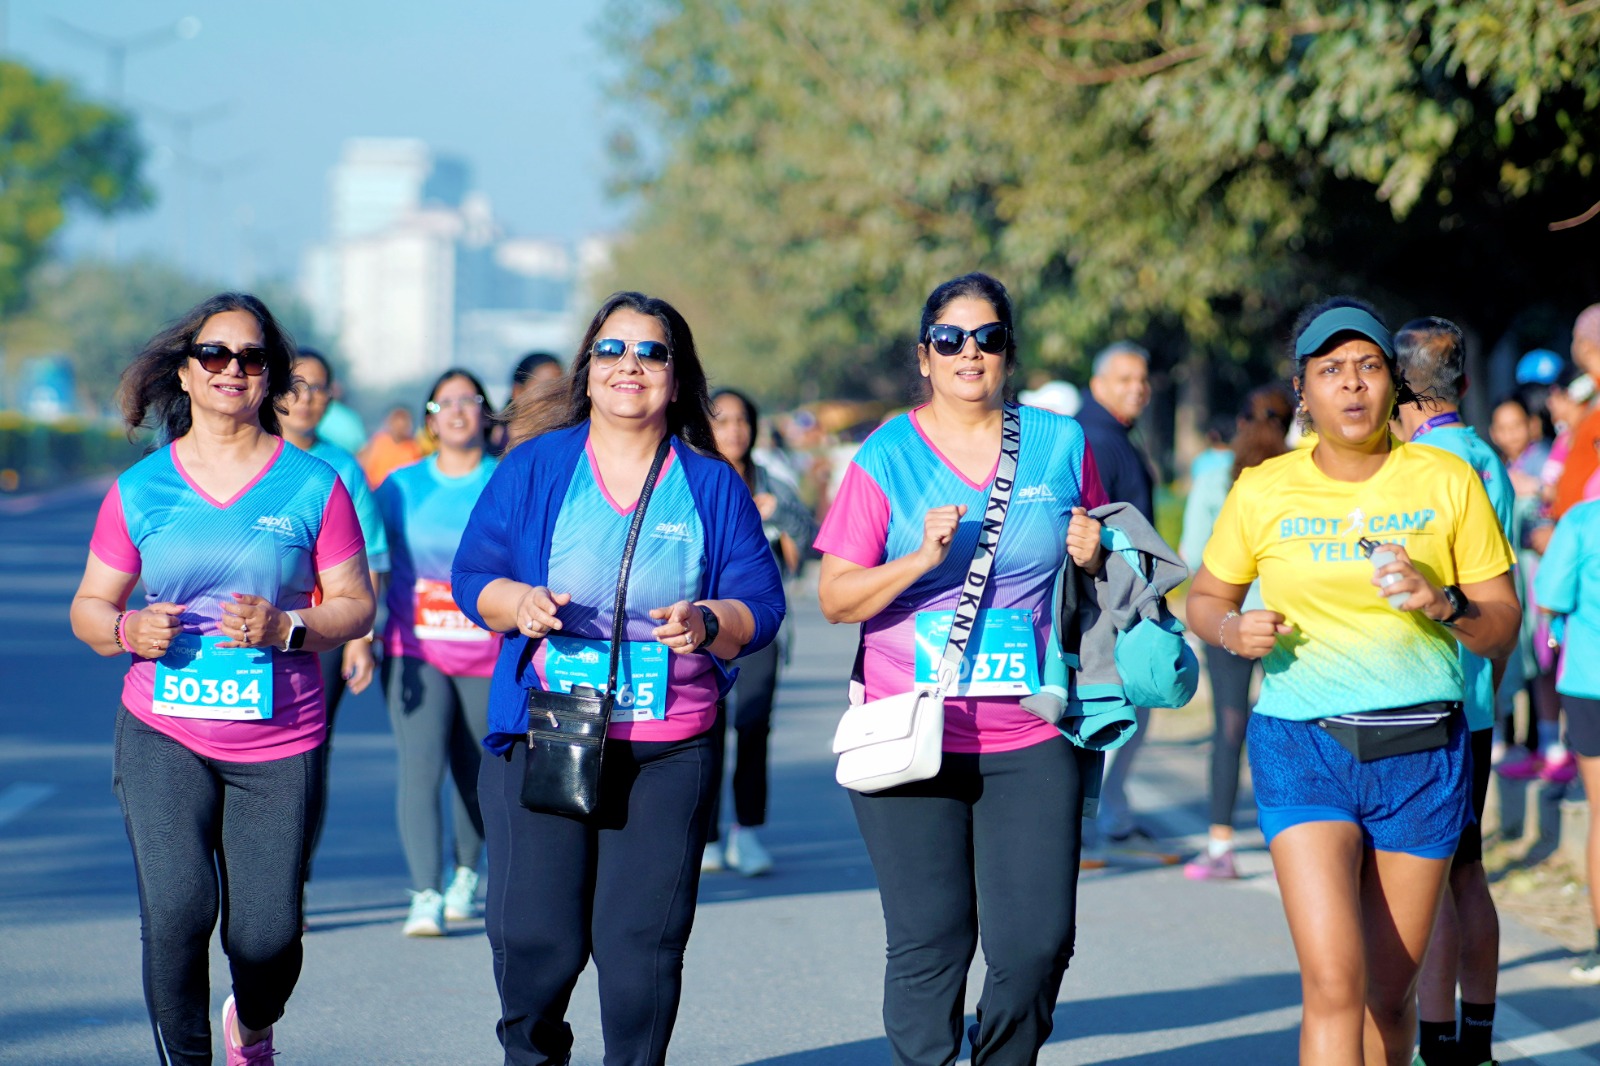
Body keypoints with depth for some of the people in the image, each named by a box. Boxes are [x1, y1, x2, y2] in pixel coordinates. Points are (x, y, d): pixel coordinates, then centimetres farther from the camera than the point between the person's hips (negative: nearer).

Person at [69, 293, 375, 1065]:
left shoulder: (312, 486, 3)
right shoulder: (139, 490, 6)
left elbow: (356, 604, 3)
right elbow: (88, 607, 11)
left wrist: (286, 627, -16)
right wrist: (127, 631, -11)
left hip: (280, 743, 0)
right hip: (164, 737, 0)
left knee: (267, 936, -3)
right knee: (175, 911, -18)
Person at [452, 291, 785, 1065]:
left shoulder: (713, 486, 8)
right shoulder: (535, 466, 7)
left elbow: (762, 605, 4)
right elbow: (471, 573, 6)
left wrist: (709, 622, -17)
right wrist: (517, 603, -16)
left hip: (668, 750, 1)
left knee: (643, 942, -4)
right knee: (534, 936, -4)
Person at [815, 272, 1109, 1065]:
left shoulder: (1062, 444, 7)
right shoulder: (886, 457, 1)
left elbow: (1103, 566, 20)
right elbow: (835, 598, -1)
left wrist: (1094, 557, -3)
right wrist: (922, 559, -16)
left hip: (1030, 740, 2)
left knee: (1038, 941, -3)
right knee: (929, 942, -1)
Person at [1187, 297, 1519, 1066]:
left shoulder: (1448, 483, 3)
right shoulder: (1263, 492, 2)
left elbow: (1503, 627, 5)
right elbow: (1204, 598, 15)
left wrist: (1443, 603, -15)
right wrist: (1232, 630, -8)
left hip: (1422, 751, 2)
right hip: (1303, 747, -2)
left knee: (1391, 993, 8)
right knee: (1334, 982, -16)